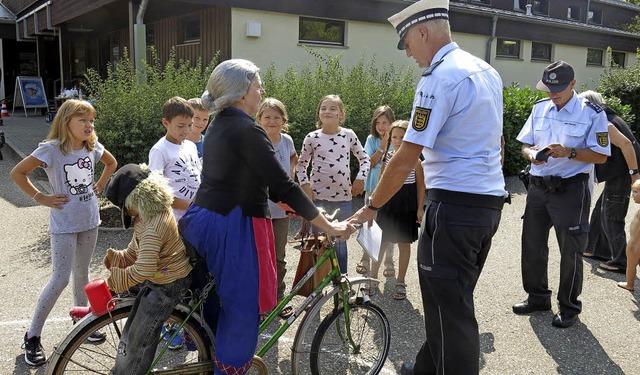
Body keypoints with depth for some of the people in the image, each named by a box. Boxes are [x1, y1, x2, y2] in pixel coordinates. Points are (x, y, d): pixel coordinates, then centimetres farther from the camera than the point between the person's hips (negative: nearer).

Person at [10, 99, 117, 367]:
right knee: (60, 279, -5)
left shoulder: (93, 147, -1)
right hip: (64, 224, -5)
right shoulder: (51, 149, -16)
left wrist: (100, 185, 9)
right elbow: (17, 173, -12)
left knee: (82, 274, 17)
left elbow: (111, 162, 19)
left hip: (89, 221, 5)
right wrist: (40, 197, -12)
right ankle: (32, 336, 11)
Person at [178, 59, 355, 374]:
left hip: (201, 221, 10)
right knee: (243, 310, 3)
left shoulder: (219, 126, 12)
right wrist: (327, 226, -13)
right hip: (232, 229, -9)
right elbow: (284, 185, -19)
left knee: (212, 302, 21)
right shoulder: (247, 130, -17)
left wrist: (293, 206, 18)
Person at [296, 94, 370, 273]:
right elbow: (301, 164, 9)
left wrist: (360, 178, 0)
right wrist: (305, 184, -4)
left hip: (343, 197, 1)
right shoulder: (312, 138, 0)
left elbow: (364, 158, 13)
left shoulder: (349, 135, 3)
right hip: (318, 197, -1)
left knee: (340, 241, 11)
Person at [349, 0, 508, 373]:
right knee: (455, 299, 21)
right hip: (492, 200, 10)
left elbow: (406, 159, -18)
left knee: (449, 308, 1)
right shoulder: (488, 71, 13)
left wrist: (372, 206, -8)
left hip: (454, 203, -10)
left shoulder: (439, 79, -15)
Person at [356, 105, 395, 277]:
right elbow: (370, 163, -7)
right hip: (373, 187, 1)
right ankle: (365, 261, 17)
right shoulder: (372, 139, 2)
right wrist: (383, 146, -14)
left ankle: (389, 263, 16)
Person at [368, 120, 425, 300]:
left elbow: (420, 185, -2)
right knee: (381, 242, 6)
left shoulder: (414, 159, -7)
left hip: (406, 205, -3)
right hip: (387, 202, 3)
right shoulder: (387, 157, 4)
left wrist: (419, 208, -6)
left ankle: (400, 282, 18)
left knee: (404, 243, 7)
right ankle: (373, 277, 18)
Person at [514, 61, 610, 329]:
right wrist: (532, 153, -13)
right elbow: (525, 144, 10)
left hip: (570, 189, -5)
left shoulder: (591, 113, -8)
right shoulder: (540, 108, 6)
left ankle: (569, 307, 22)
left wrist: (568, 152, -23)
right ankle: (538, 297, 32)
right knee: (532, 245, 13)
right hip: (538, 185, 5)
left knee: (570, 251, 5)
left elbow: (600, 156, -8)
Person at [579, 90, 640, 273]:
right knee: (600, 213, 19)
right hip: (617, 176, 10)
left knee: (612, 219, -2)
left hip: (621, 176, -10)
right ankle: (599, 250, 31)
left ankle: (621, 262, 7)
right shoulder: (607, 118, 13)